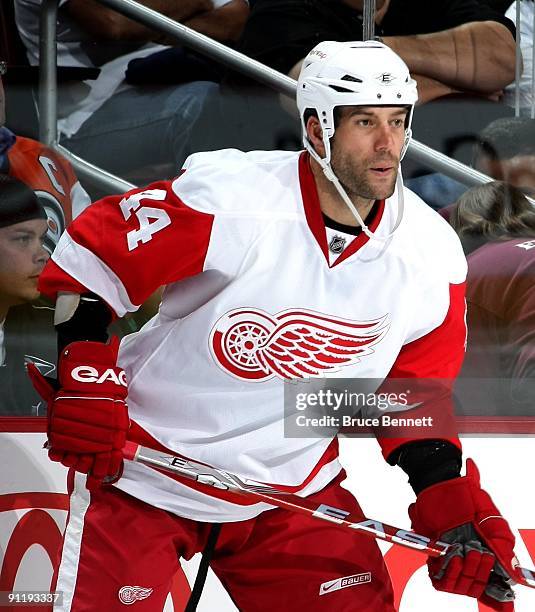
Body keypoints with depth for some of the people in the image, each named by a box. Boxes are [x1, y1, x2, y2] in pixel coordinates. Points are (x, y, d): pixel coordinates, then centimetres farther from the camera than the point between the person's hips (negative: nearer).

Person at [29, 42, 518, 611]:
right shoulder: (228, 197, -23)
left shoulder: (434, 258, -7)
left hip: (291, 488, 4)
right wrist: (85, 375, -21)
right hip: (140, 471, -4)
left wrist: (453, 502, -4)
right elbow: (91, 254, -14)